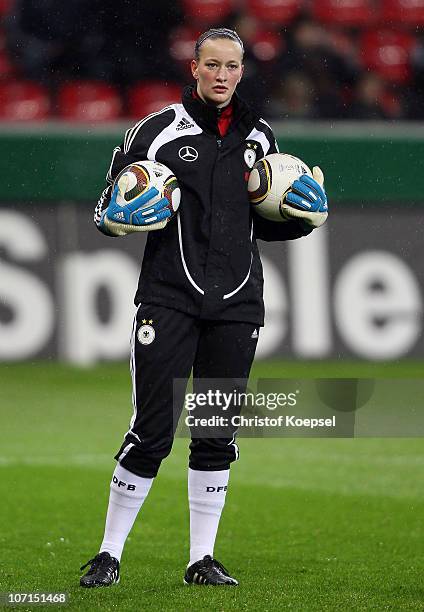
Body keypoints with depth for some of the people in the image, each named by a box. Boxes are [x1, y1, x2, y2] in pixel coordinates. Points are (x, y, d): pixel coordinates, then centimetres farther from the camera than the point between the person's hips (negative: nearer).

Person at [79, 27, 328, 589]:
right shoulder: (157, 131, 0)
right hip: (169, 302, -4)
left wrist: (307, 215, 4)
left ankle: (203, 560, 13)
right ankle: (109, 555, 4)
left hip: (237, 306, 4)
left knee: (218, 435, 6)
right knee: (151, 433, -7)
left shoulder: (259, 137, 13)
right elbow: (105, 212, 4)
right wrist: (123, 216, -17)